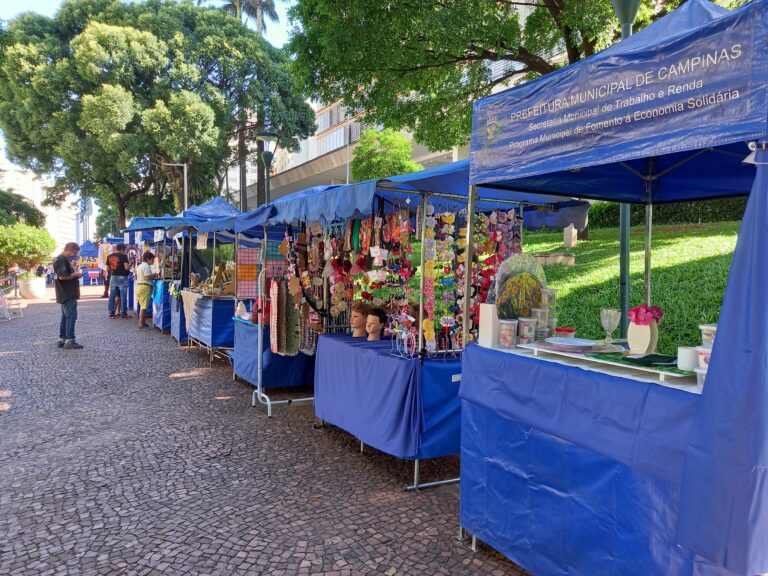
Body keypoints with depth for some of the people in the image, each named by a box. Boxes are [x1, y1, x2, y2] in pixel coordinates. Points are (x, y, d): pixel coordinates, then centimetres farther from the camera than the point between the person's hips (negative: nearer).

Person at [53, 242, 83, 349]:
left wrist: (75, 275, 10)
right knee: (71, 316, -9)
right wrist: (75, 274, -12)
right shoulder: (61, 260, -16)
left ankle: (62, 339, 18)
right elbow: (62, 276, -24)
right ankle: (70, 341, -9)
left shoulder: (64, 259, 17)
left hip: (66, 294, 11)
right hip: (68, 294, -11)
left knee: (65, 316, 14)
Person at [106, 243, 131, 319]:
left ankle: (111, 312, 11)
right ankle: (124, 313, 3)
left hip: (113, 277, 5)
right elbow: (126, 267, -16)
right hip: (122, 277, -5)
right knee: (123, 296, 0)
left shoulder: (109, 256, 8)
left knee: (112, 295, 9)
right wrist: (130, 265, 4)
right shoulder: (123, 256, -9)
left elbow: (108, 269, 11)